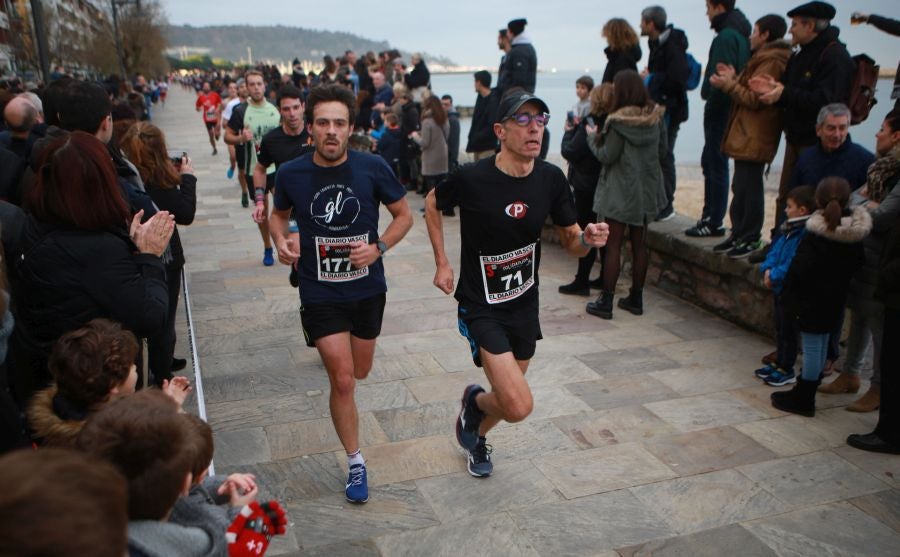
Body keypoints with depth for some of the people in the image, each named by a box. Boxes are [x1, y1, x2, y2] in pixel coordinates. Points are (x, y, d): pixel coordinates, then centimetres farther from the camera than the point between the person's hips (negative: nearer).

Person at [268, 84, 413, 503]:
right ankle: (355, 464, 15)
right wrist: (280, 241, -11)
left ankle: (326, 347, 58)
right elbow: (278, 214, 10)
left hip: (367, 288, 2)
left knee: (359, 373, 20)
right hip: (320, 293, -2)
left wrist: (379, 247, -18)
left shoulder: (372, 168, -12)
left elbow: (403, 216, 0)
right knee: (342, 381, -6)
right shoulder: (291, 174, -10)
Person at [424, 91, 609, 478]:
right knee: (519, 406, -16)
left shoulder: (551, 179, -8)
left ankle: (477, 438, 52)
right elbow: (432, 203, 2)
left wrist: (588, 240, -22)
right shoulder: (471, 179, -19)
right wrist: (442, 262, -2)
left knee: (508, 397, 20)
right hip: (481, 305, -5)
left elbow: (570, 243, 1)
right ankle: (475, 400, 19)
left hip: (525, 302, 5)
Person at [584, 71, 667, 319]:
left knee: (613, 245, 0)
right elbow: (662, 152, 8)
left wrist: (593, 136, 1)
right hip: (647, 189, 6)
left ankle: (606, 301, 3)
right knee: (639, 244, 13)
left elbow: (606, 156, -13)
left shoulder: (619, 122, -16)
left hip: (620, 191, -6)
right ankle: (636, 298, 21)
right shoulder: (657, 118, 2)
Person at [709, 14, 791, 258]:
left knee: (748, 188, -7)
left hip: (754, 139, -11)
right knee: (741, 187, 13)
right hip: (747, 135, 11)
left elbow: (754, 99, -18)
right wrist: (734, 79, 12)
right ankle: (739, 234, 20)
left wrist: (729, 84, -12)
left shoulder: (770, 62, -13)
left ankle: (750, 239, -1)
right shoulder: (763, 59, 21)